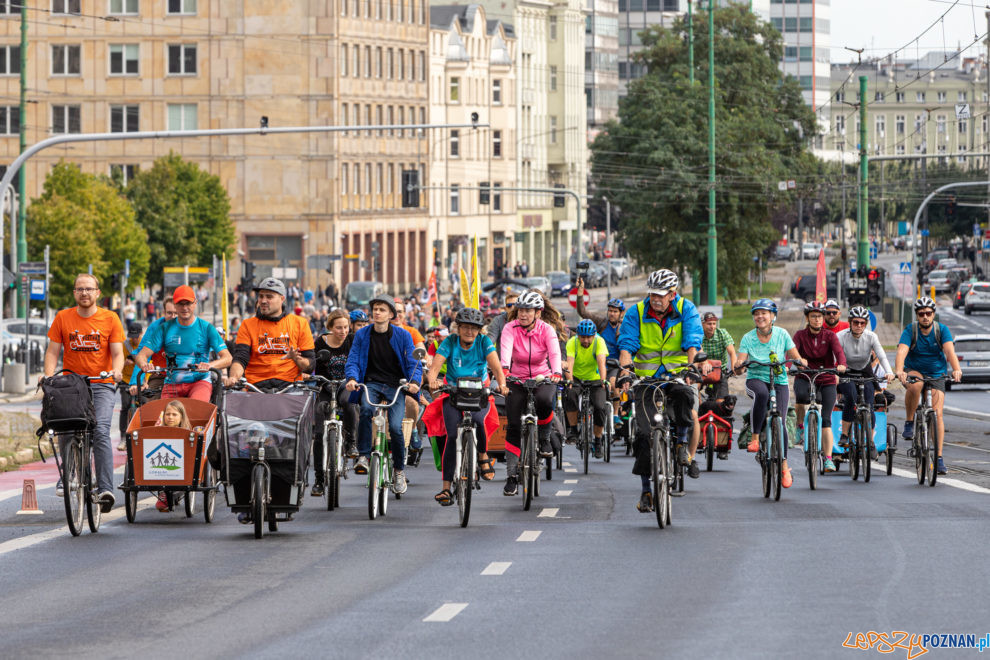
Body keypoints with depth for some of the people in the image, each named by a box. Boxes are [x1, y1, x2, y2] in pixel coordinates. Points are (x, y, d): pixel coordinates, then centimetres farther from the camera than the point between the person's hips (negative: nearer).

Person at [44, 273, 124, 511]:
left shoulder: (110, 319, 4)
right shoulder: (63, 318, 7)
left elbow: (117, 353, 2)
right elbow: (52, 351, 6)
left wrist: (117, 370, -19)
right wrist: (49, 376, -11)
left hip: (101, 384, -2)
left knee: (100, 431, -19)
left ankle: (105, 488, -23)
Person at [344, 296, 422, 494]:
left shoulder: (403, 336, 1)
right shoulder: (362, 335, 5)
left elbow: (413, 363, 0)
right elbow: (353, 361, 2)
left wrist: (414, 382, -21)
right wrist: (352, 378, -20)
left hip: (396, 386, -1)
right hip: (371, 384, 1)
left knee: (395, 427, -16)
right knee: (366, 409, -33)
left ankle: (399, 470, 5)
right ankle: (363, 456, -23)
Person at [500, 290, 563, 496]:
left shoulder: (546, 330, -12)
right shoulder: (511, 328, -12)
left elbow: (555, 352, -27)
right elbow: (506, 348, -30)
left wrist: (556, 373, -47)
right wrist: (504, 369, -50)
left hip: (543, 378, -1)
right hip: (517, 379, 1)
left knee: (545, 401, -35)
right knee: (514, 426, -8)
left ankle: (544, 439, -7)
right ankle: (511, 475, 0)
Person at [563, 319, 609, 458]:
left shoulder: (599, 342, -17)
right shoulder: (572, 342, -16)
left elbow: (601, 362, -30)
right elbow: (569, 363, -29)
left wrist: (603, 380, -45)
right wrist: (569, 380, -45)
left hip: (595, 380, 0)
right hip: (577, 378, 0)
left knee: (600, 407, -21)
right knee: (570, 395, -33)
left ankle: (598, 440, 2)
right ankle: (573, 430, -17)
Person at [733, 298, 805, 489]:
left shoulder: (782, 334, -2)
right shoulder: (748, 338, -3)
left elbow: (796, 357, -2)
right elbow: (739, 366, -9)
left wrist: (799, 362, -25)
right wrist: (739, 365, -33)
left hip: (779, 382, 1)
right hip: (756, 380, -1)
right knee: (762, 394, -39)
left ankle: (784, 467, 0)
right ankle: (755, 438, -29)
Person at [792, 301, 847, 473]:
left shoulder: (830, 336, -3)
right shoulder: (800, 335, -3)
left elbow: (839, 351, -20)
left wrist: (841, 364, -42)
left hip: (826, 379, 0)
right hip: (804, 376, 0)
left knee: (826, 419, -7)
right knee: (801, 395, -36)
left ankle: (828, 459, -4)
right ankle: (800, 425, -9)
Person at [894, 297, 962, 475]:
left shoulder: (942, 330, -11)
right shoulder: (910, 331, -14)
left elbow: (950, 350, -26)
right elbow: (902, 351, -28)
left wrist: (956, 369, -45)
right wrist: (899, 371, -48)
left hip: (936, 375, 1)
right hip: (913, 371, -1)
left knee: (937, 413, -12)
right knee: (915, 385, -38)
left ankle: (939, 457, -8)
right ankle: (909, 422, -17)